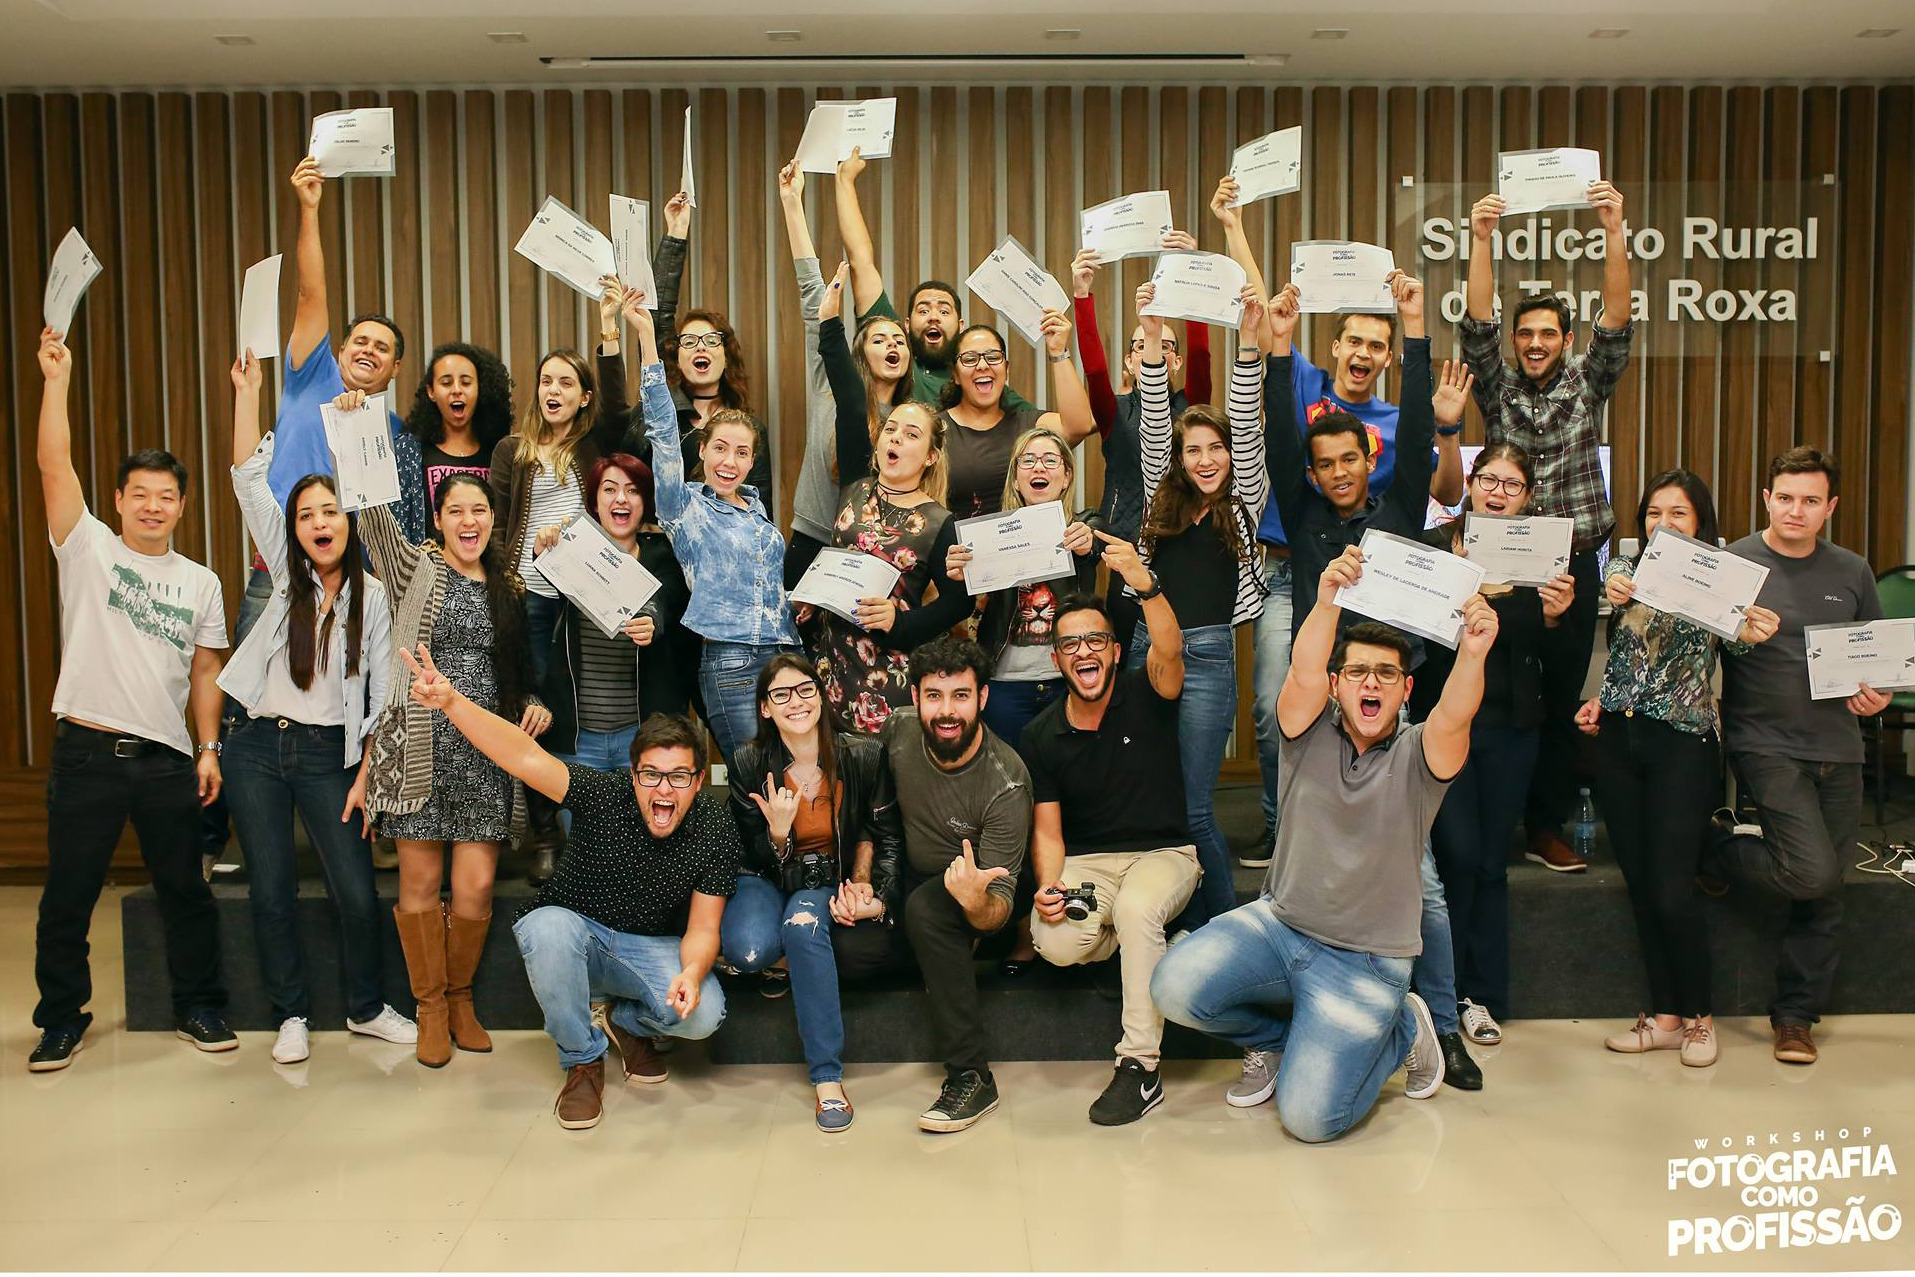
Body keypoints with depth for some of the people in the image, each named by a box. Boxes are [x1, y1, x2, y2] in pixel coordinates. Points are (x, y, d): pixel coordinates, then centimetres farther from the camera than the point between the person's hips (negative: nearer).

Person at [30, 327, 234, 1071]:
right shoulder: (88, 550, 2)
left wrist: (209, 748, 1)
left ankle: (198, 1008, 23)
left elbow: (204, 672, 8)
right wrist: (57, 379, -13)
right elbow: (54, 465, -8)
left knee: (184, 891, 9)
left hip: (168, 759, 2)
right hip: (87, 755, -1)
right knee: (67, 897, 7)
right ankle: (61, 1018, 23)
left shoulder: (201, 583, 8)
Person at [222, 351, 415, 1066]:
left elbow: (384, 695, -1)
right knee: (272, 893, 4)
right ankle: (292, 1015, 20)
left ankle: (367, 1008, 18)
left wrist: (365, 776, -6)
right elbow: (249, 482, -4)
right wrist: (248, 390, -7)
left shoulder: (373, 597, 0)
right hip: (257, 746, 2)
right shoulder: (287, 576, 3)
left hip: (330, 753, -1)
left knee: (357, 893, -3)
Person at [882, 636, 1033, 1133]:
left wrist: (976, 900, -50)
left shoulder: (1006, 782, -28)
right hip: (912, 876, 4)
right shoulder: (898, 731, -15)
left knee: (925, 907, -37)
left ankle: (972, 1078, -30)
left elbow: (997, 912, -28)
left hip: (974, 888, -4)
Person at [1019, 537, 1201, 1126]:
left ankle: (1140, 1067, -24)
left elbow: (1170, 650, -31)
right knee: (1054, 943, -28)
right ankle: (1130, 936, 9)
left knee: (1136, 910, -37)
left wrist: (1144, 584, -50)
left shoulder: (1145, 697, -7)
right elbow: (1046, 830, 1)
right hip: (1085, 861, 2)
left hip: (1164, 853, -2)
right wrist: (1047, 886, -21)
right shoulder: (1041, 736, 0)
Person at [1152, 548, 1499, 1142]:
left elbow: (1453, 717, -28)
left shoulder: (1418, 756, -5)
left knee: (1308, 1117, -14)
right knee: (1175, 987, -21)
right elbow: (1304, 675, -23)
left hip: (1366, 963, -2)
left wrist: (1472, 655, -49)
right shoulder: (1312, 732, -1)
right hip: (1278, 923, 3)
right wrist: (1326, 602, -42)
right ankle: (1287, 1034, 10)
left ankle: (1401, 1029, 18)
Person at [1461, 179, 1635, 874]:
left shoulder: (1587, 385, 8)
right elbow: (1475, 326, -7)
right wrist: (1481, 238, -20)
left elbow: (1616, 321, -5)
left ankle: (1547, 828, 11)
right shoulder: (1497, 389, 6)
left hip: (1574, 564, 1)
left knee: (1563, 699, 4)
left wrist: (1613, 229, -18)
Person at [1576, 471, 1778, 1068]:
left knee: (1671, 891, -8)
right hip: (1619, 741, 4)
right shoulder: (1626, 568, 11)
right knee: (1640, 886, 7)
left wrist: (1751, 634, -41)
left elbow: (1727, 634, -17)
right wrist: (1602, 699, -11)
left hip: (1682, 744, -4)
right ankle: (1665, 1016, 20)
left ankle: (1700, 1016, 13)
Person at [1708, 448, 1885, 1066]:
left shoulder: (1852, 572, 10)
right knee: (1814, 871, -20)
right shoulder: (1732, 564, -3)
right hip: (1764, 742, -5)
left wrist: (1878, 693, 1)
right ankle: (1717, 853, 9)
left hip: (1837, 746, 5)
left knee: (1825, 896, 6)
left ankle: (1795, 1015, 20)